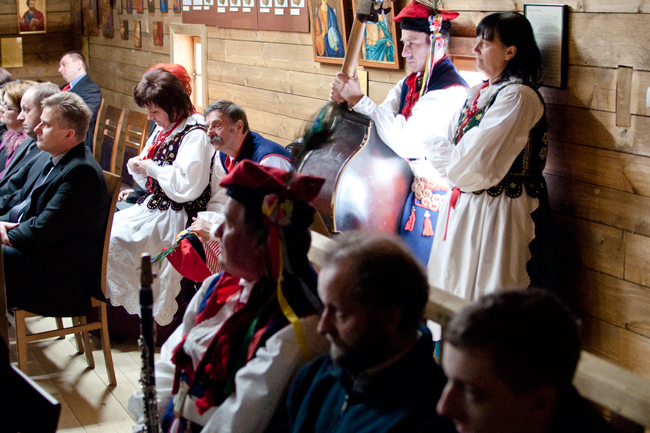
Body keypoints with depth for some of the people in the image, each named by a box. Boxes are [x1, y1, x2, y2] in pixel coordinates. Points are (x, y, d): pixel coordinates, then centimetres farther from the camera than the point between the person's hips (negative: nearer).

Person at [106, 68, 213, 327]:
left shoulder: (195, 135, -17)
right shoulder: (163, 130, 13)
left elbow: (185, 187, -28)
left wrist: (152, 168, -17)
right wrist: (138, 168, -1)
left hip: (175, 216, -10)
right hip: (153, 206, 10)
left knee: (113, 239, -18)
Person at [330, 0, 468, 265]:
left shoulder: (451, 92, -20)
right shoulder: (409, 84, 9)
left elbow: (404, 141, -27)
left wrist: (359, 100, -23)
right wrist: (345, 102, -9)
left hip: (431, 196, -8)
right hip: (406, 186, 8)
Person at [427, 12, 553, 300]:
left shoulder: (518, 97, -17)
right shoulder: (478, 92, 10)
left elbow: (478, 163, -20)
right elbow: (446, 143, 11)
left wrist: (450, 167, -4)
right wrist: (456, 164, -9)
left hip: (498, 210, -9)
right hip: (464, 204, 9)